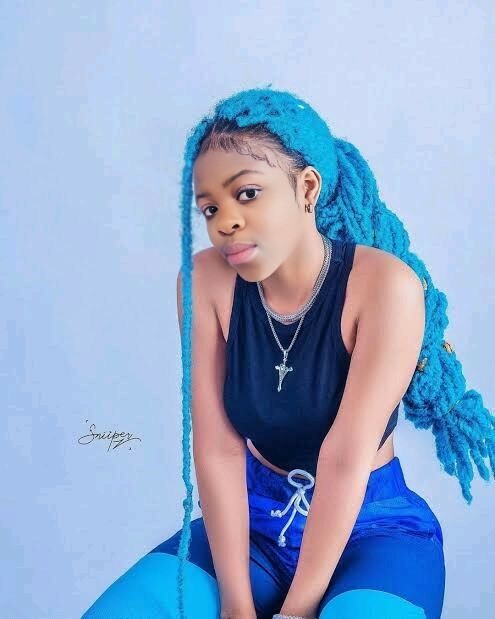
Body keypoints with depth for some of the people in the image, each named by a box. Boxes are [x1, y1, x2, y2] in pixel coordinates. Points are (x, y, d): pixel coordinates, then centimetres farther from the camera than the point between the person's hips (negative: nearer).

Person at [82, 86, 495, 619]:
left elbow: (346, 457, -23)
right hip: (256, 519, 3)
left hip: (374, 527, -2)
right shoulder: (204, 281, -12)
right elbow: (217, 449, -15)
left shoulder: (385, 285, -22)